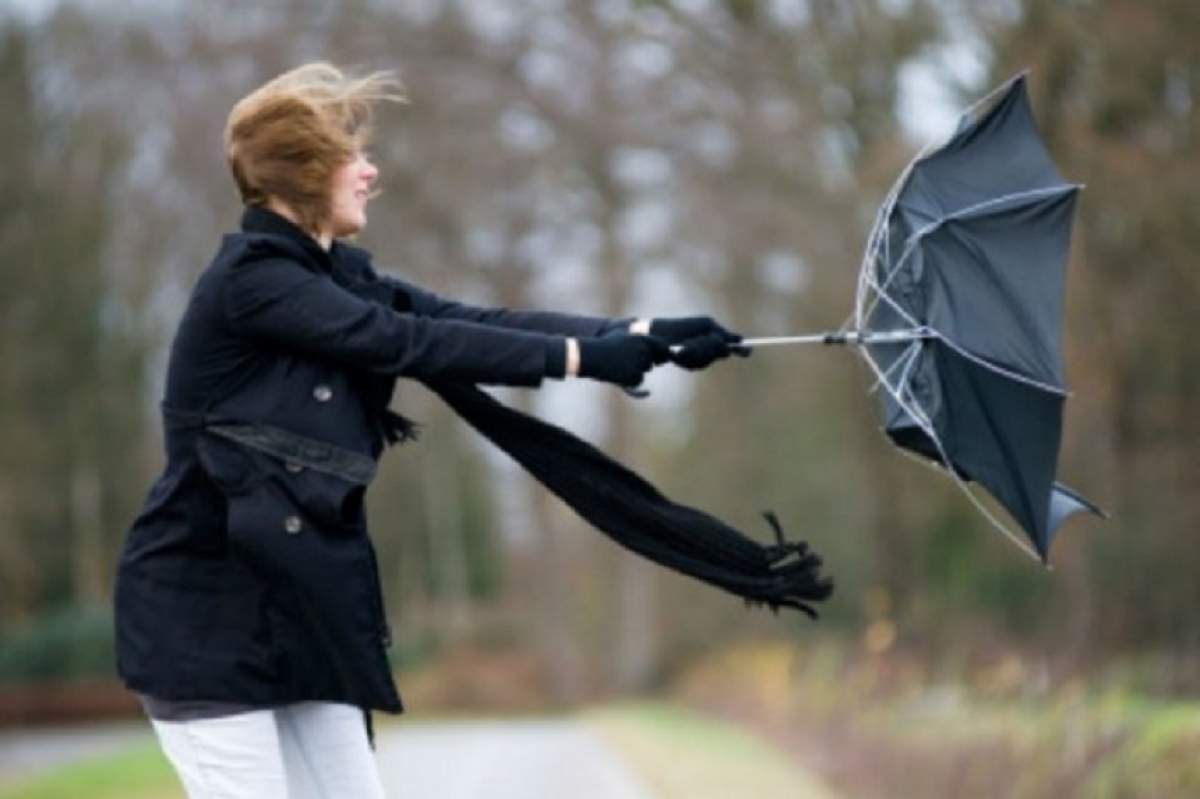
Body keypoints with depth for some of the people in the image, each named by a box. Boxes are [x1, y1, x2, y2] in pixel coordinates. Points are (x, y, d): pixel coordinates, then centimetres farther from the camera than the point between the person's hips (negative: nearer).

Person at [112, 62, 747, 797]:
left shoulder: (337, 277, 10)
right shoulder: (249, 280, -15)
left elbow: (475, 320, 1)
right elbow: (409, 343, -21)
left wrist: (639, 336, -9)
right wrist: (579, 357, -21)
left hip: (294, 605, 9)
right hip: (205, 611, -8)